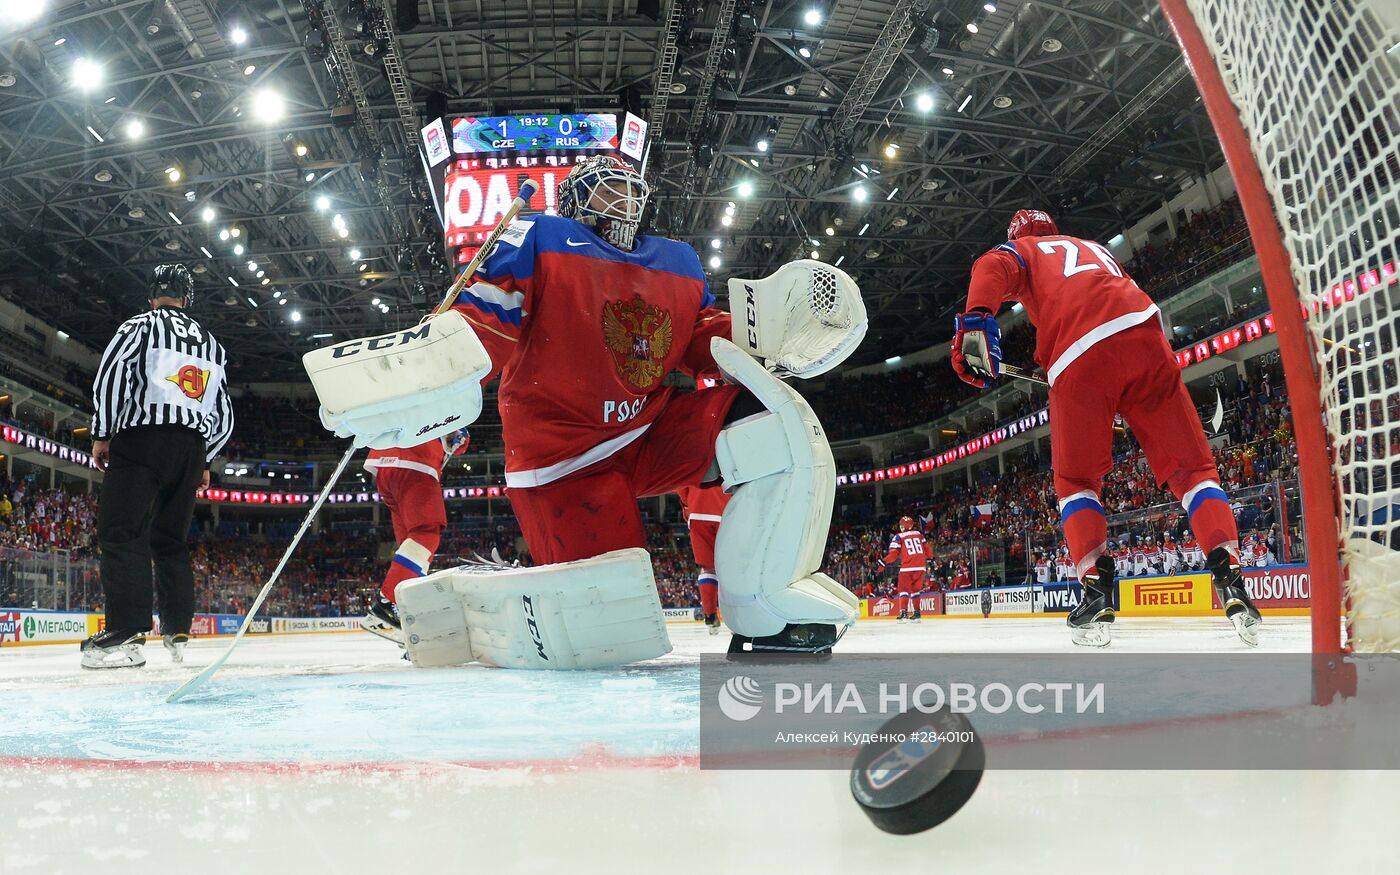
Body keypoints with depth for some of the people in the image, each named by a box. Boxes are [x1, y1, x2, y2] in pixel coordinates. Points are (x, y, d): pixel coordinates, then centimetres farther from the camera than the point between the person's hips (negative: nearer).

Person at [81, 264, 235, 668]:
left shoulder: (141, 325, 5)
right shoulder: (213, 346, 22)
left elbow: (110, 376, -8)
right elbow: (224, 415, 21)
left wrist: (102, 434, -1)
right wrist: (204, 461, 26)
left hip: (141, 439, -6)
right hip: (191, 450, 6)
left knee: (121, 532, -11)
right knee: (171, 540, 12)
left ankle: (127, 634, -23)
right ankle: (178, 633, 8)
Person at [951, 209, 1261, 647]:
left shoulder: (1021, 250, 26)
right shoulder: (1096, 249, 40)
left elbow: (994, 268, 1)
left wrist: (976, 321, -17)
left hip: (1079, 357, -3)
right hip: (1144, 336, 3)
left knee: (1076, 479, 11)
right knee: (1190, 465, 8)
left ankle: (1097, 588, -4)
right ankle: (1229, 576, -8)